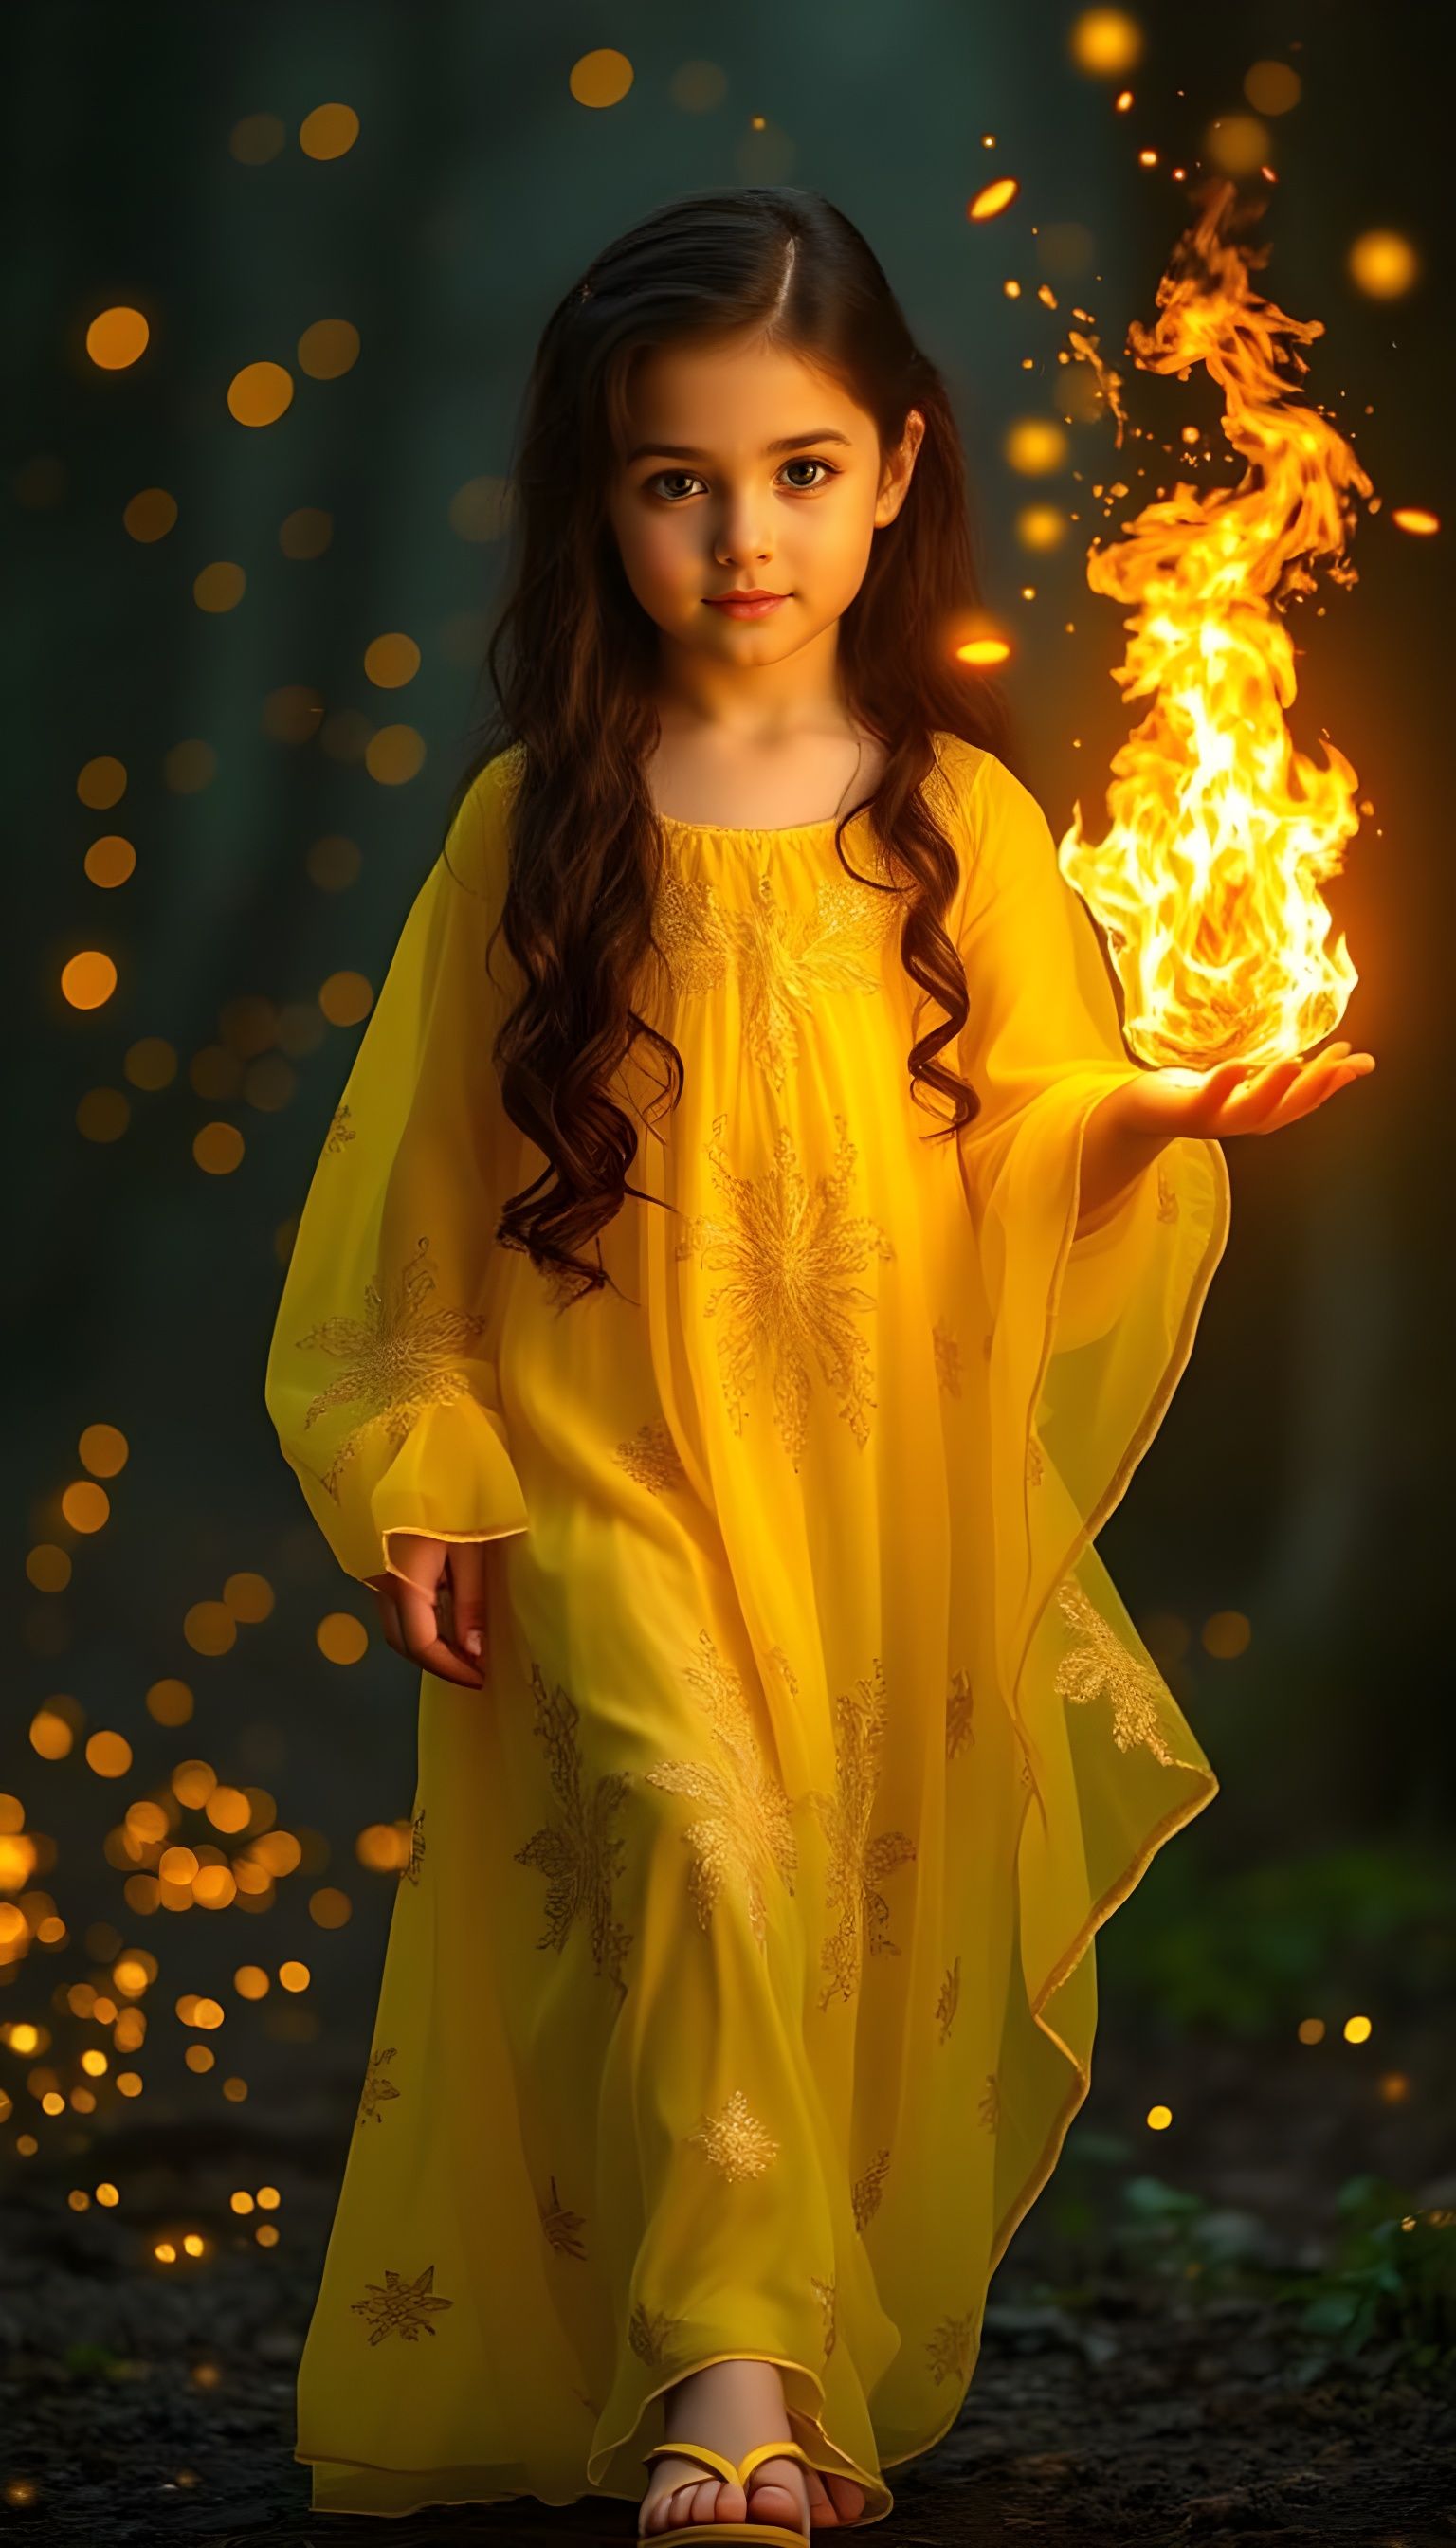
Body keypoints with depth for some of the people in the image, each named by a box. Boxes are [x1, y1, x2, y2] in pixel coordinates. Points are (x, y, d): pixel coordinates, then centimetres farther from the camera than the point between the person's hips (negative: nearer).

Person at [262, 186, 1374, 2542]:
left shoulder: (962, 819, 3)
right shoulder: (537, 828, 0)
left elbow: (1034, 1151, 7)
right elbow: (424, 1175, 4)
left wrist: (1157, 1116, -14)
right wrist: (414, 1481, 0)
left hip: (897, 1487, 2)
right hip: (611, 1474, -2)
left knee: (883, 1918, 4)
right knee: (703, 1836, -22)